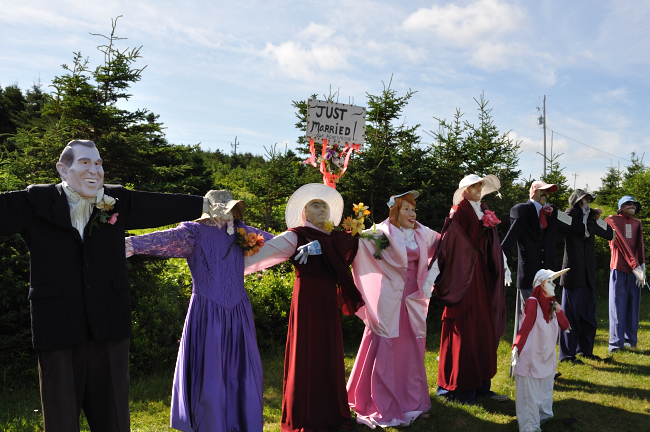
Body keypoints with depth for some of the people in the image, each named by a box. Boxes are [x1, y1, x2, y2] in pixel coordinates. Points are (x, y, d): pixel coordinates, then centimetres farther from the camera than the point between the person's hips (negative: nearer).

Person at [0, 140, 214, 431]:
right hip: (58, 327, -2)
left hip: (109, 325, 2)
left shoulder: (117, 201, 6)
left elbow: (161, 206, 15)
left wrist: (204, 205, 23)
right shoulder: (34, 202, 0)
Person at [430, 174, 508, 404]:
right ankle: (459, 387, 8)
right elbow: (446, 243, -20)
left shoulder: (485, 214, 12)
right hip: (462, 275, -7)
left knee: (483, 328, 10)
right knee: (464, 330, -2)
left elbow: (494, 246, 20)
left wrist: (503, 266, 25)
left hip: (482, 276, 7)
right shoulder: (458, 215, -9)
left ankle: (480, 384, 20)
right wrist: (433, 271, -28)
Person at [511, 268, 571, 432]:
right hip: (531, 356, -8)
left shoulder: (551, 304, 8)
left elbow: (565, 327, 11)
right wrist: (517, 347, -32)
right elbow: (525, 327, -21)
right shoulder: (532, 302, -15)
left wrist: (559, 311, -7)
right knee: (529, 391, -2)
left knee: (545, 388, 21)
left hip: (547, 356, 8)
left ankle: (543, 415, 38)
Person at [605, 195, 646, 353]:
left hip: (635, 269, 5)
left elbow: (639, 245, 6)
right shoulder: (612, 220, 4)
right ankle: (616, 343, -5)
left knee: (633, 304, 4)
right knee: (617, 305, -6)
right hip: (619, 268, -4)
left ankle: (630, 340, 12)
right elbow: (622, 243, -6)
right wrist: (635, 266, -14)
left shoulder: (637, 223, 20)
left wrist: (642, 266, -10)